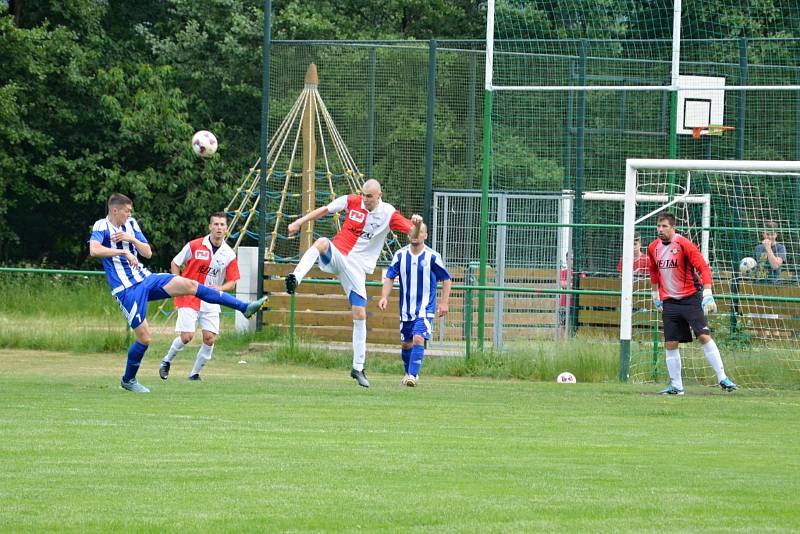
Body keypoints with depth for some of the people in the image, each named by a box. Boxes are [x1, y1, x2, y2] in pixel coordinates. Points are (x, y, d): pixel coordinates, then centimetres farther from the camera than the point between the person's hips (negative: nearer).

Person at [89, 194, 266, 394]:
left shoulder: (131, 224, 11)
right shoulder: (102, 227, -9)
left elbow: (148, 252, 8)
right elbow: (94, 250, -29)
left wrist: (132, 239, -9)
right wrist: (123, 252, -32)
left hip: (145, 278, 6)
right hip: (127, 290, -6)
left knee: (190, 285, -9)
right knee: (144, 338, -8)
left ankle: (244, 307, -10)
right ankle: (128, 380, 14)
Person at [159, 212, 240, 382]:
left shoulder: (229, 254, 0)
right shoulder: (194, 246, -7)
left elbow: (232, 283, 5)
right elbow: (175, 263, 4)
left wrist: (220, 288, -16)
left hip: (211, 302, 3)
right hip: (189, 298, -3)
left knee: (210, 338, -7)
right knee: (186, 337, -10)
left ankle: (194, 374, 10)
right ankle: (166, 361, 17)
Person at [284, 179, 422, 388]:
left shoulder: (389, 214, -5)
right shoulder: (352, 202, -1)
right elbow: (324, 210, 10)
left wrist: (417, 223, -31)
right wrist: (300, 222, 6)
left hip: (357, 267, 0)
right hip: (336, 255, 0)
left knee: (360, 315, -4)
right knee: (322, 242, -35)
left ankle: (358, 368, 6)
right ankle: (295, 278, -49)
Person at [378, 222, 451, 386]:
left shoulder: (432, 256, -8)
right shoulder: (400, 255, -1)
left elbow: (446, 279, 1)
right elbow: (389, 277, 5)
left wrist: (444, 303, -4)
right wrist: (384, 297, -11)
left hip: (425, 308, -4)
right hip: (406, 309, 4)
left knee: (418, 339, -20)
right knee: (406, 344, 11)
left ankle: (413, 375, -19)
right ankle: (409, 373, 32)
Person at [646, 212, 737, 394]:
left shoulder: (684, 245, -13)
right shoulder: (653, 248, 5)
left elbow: (704, 268, -16)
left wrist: (708, 295, -23)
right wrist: (655, 296, 26)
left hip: (691, 298, -5)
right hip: (669, 302, 5)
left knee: (704, 336, -14)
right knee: (671, 344, 3)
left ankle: (722, 379, -11)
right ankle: (676, 385, 12)